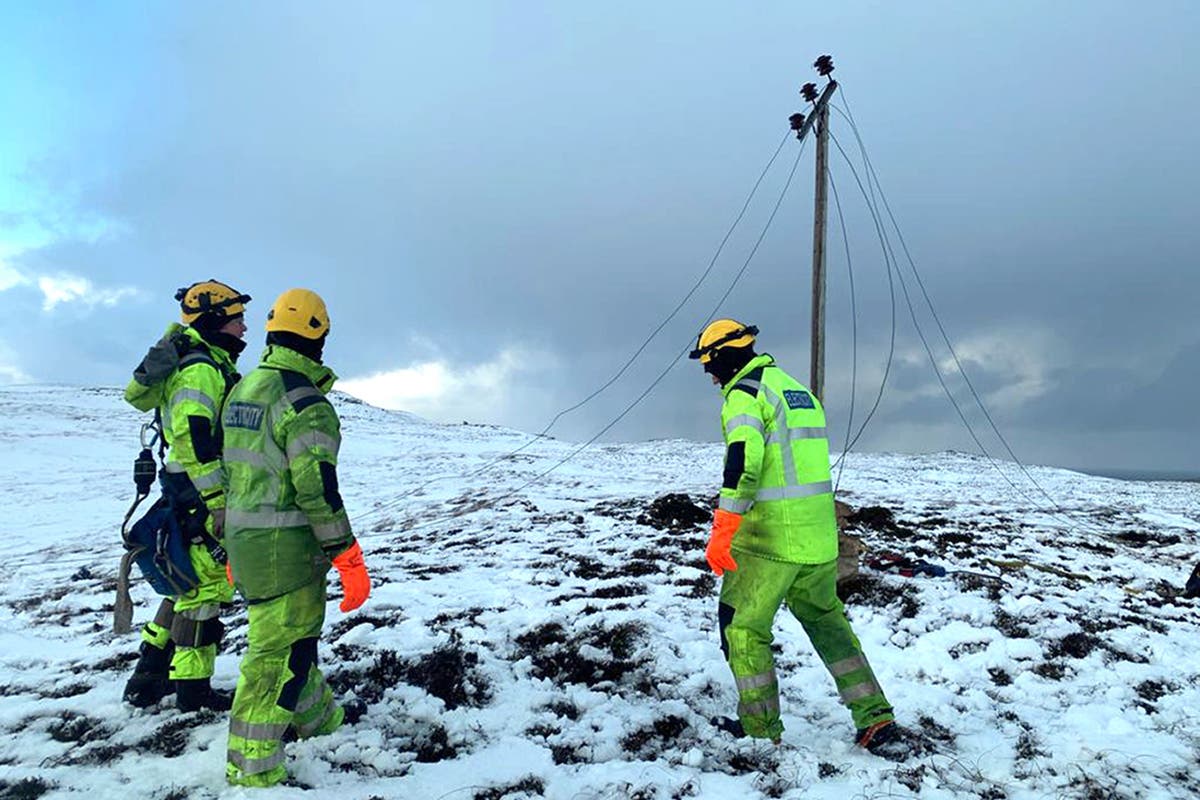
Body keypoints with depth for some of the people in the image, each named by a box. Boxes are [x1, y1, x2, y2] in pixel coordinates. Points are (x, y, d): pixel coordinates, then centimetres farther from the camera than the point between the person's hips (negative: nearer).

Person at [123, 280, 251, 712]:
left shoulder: (211, 366, 17)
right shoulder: (201, 369, -16)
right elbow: (193, 440, -26)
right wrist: (217, 502, -26)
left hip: (194, 495, 11)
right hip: (203, 498, -11)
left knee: (189, 583, 19)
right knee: (206, 586, 0)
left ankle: (148, 679, 30)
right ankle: (193, 689, 13)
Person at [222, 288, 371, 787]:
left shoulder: (242, 390, 9)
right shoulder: (306, 402, -20)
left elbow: (232, 470, 15)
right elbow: (318, 490, -23)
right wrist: (349, 560, -16)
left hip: (243, 536, 9)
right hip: (285, 548, -9)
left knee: (289, 635, 24)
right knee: (280, 651, 3)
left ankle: (315, 717, 44)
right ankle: (254, 771, 14)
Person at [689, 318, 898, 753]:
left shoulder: (744, 392, -10)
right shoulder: (798, 389, 17)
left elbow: (744, 461, -24)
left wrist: (722, 531, -26)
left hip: (769, 538, -8)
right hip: (820, 536, 9)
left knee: (743, 628, 7)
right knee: (827, 620, 21)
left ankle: (760, 729, 17)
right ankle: (875, 717, 21)